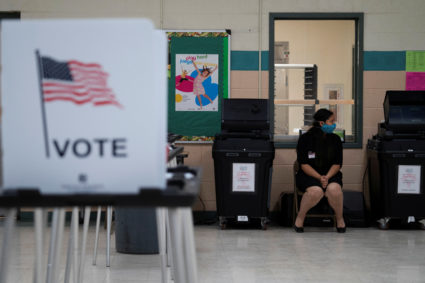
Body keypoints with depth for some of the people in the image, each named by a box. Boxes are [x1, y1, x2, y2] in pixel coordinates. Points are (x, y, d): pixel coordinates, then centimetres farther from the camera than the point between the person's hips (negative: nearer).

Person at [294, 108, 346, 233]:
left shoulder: (335, 140, 6)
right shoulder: (305, 139, -3)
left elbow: (337, 164, 4)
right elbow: (304, 165, -7)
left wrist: (327, 177, -16)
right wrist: (319, 178, -20)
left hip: (330, 174, 2)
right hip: (309, 175, -2)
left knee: (334, 189, -33)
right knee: (316, 191, -36)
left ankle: (340, 219, -8)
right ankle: (300, 217, -12)